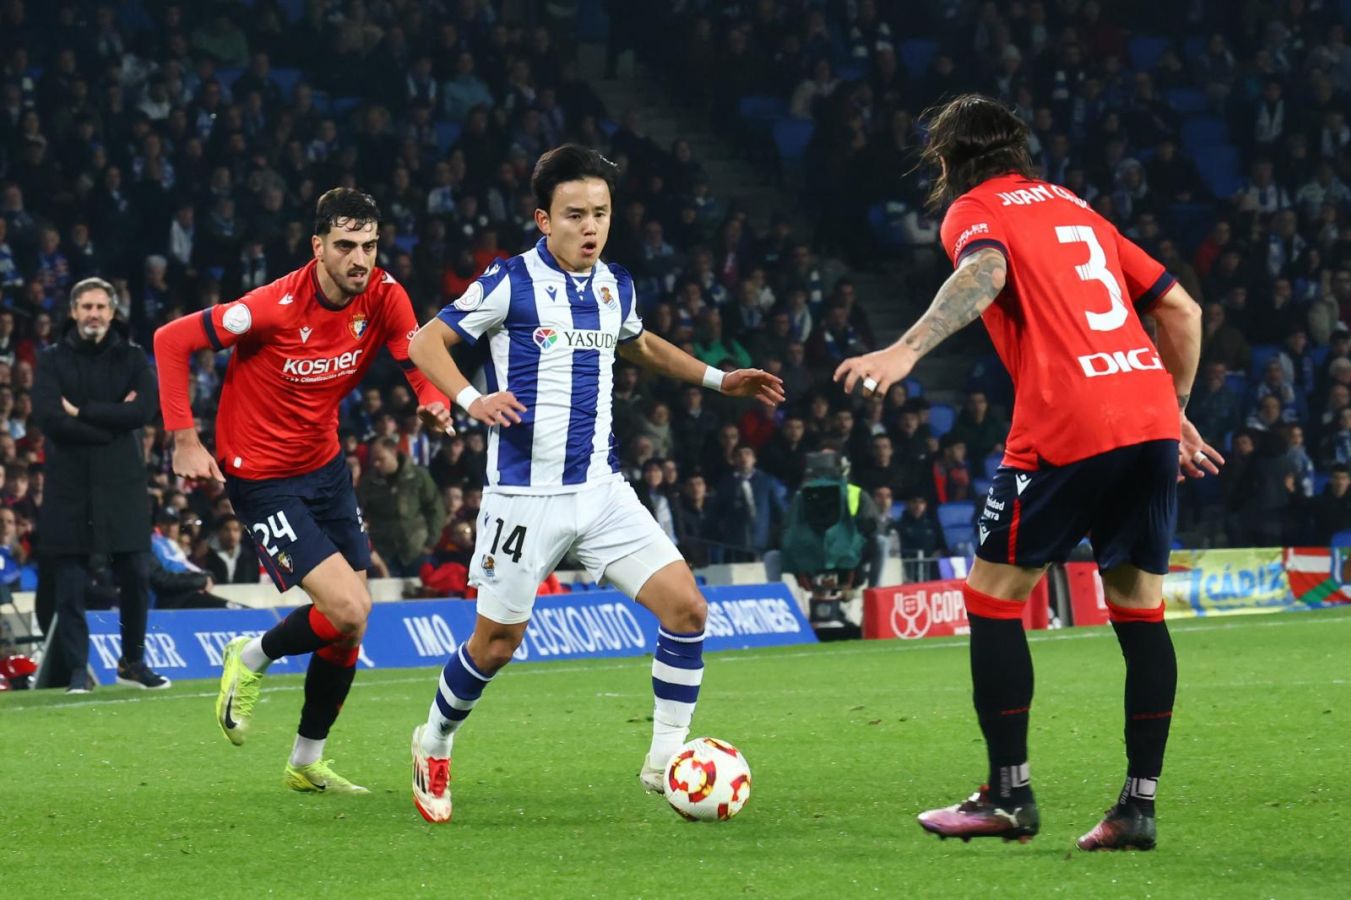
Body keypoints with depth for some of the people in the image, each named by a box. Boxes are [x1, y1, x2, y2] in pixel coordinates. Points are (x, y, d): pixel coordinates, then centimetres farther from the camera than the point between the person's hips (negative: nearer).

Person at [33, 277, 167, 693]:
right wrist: (112, 421, -12)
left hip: (122, 486, 1)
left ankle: (132, 662, 19)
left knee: (135, 577, 4)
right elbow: (48, 417, -11)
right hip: (69, 485, -1)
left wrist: (83, 412, -12)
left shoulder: (133, 359, 8)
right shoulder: (52, 360, 4)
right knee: (69, 584, -2)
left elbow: (143, 410, -9)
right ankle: (78, 670, 5)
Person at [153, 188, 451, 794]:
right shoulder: (277, 306, -24)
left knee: (351, 626, 8)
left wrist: (434, 401, -28)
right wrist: (184, 439, -19)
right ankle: (252, 660, 12)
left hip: (325, 466, 7)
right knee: (347, 612, -17)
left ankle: (306, 762, 26)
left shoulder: (384, 296, -9)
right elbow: (171, 340, -16)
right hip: (261, 479, -7)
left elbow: (421, 360, -3)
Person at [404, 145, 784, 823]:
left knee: (686, 608, -8)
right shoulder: (512, 283, -9)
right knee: (496, 642, 5)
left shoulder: (615, 288, 9)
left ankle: (666, 759, 3)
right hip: (525, 498, -5)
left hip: (602, 489, 5)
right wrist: (472, 400, -23)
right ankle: (434, 747, 31)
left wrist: (718, 379, 22)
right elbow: (426, 342, -6)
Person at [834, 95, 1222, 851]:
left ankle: (1010, 796, 4)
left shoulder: (975, 212, 6)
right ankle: (1140, 803, 8)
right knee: (1140, 612, 11)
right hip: (1150, 418, 6)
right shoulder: (1075, 209, 25)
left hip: (1065, 428, -6)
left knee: (993, 597, 6)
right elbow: (1180, 308, 23)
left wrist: (906, 351, -31)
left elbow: (985, 273, -19)